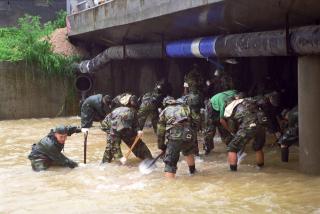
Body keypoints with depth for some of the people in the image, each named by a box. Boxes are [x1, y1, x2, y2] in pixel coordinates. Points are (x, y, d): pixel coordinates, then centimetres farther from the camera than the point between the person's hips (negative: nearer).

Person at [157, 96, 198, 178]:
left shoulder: (164, 111, 21)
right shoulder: (185, 107, 26)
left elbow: (160, 131, 19)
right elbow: (195, 120, 19)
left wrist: (161, 146, 27)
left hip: (174, 138, -3)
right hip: (188, 135, 3)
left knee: (170, 164, -2)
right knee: (189, 152, 34)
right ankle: (192, 171, 50)